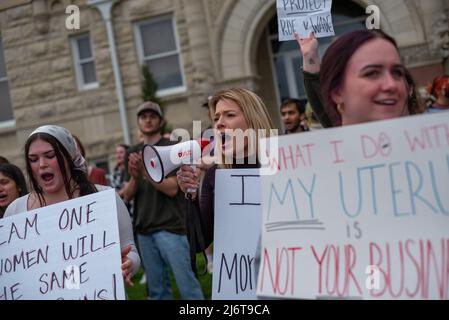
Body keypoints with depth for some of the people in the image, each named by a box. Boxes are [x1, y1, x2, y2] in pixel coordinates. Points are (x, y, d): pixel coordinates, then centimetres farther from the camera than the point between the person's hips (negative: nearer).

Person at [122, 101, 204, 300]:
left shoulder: (171, 147, 0)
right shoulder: (132, 153, 14)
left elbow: (172, 188, -10)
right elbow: (128, 195, 10)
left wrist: (145, 171, -21)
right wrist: (134, 178, -11)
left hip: (170, 226, -5)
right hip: (143, 229, 5)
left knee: (186, 283, -7)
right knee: (156, 287, 7)